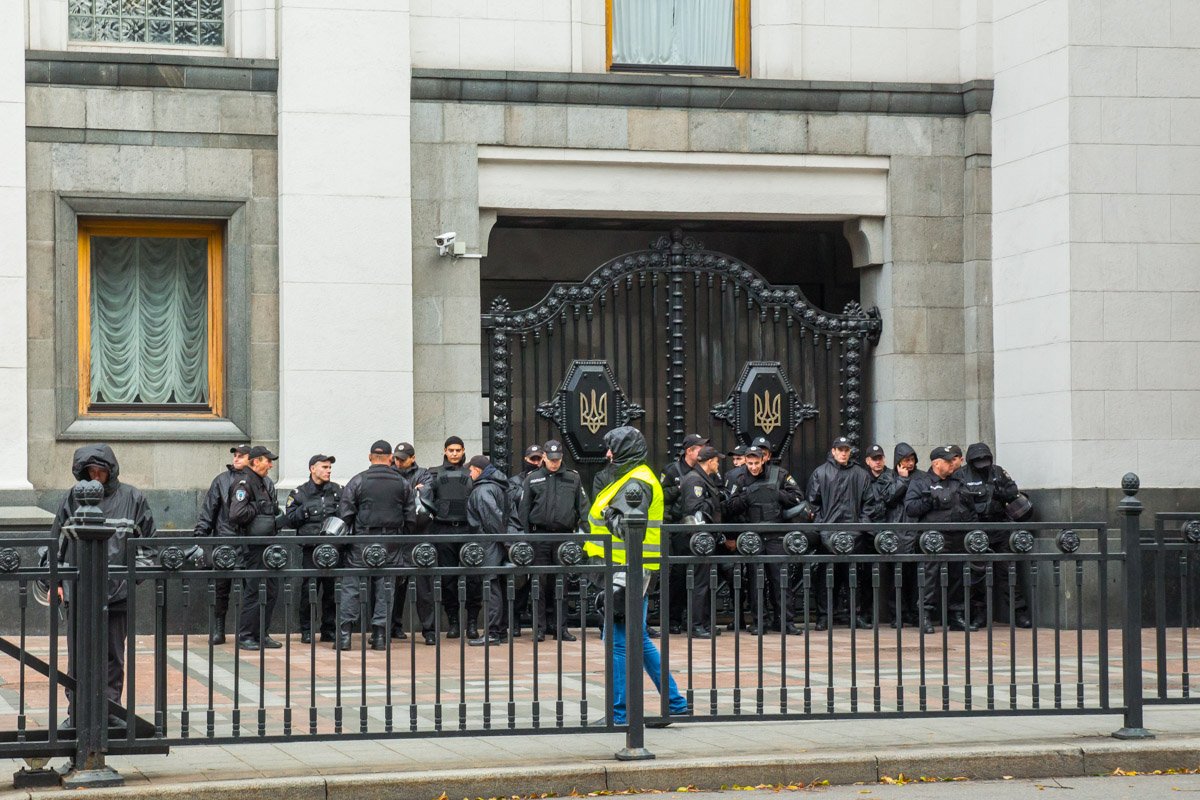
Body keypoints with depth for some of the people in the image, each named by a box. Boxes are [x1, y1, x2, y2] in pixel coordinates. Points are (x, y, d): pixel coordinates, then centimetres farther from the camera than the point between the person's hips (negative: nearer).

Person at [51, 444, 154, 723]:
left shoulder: (132, 499, 3)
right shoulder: (73, 498, 4)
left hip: (118, 588, 0)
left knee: (114, 655, 7)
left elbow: (148, 542, 9)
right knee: (78, 655, 1)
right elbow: (57, 542, 9)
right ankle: (76, 712, 8)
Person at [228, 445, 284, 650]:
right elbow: (236, 514, -25)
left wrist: (277, 520, 11)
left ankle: (262, 635, 18)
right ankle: (245, 637, 1)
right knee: (253, 591, -6)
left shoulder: (266, 483, 17)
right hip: (253, 546, -9)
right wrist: (257, 508, -13)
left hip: (268, 544, 9)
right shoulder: (244, 483, -13)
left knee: (271, 589, 11)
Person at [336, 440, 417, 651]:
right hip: (391, 544, 2)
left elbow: (345, 513, -5)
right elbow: (411, 517, 8)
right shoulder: (403, 484, 6)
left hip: (362, 541, -2)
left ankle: (344, 634, -5)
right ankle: (380, 635, 7)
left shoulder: (357, 481, -3)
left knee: (352, 586, 1)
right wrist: (401, 537, 19)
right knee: (385, 588, 8)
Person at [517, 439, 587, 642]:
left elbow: (582, 506, 10)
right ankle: (540, 627, 5)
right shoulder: (533, 479, 7)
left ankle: (560, 627, 10)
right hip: (540, 536, -1)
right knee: (540, 582, 0)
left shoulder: (573, 478, 9)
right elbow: (524, 509, 7)